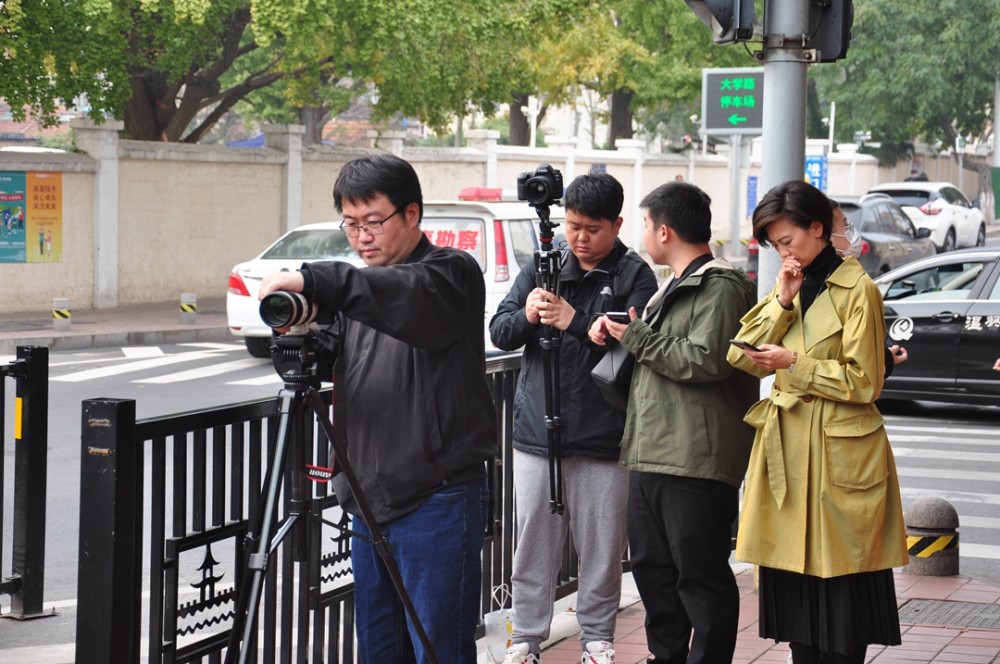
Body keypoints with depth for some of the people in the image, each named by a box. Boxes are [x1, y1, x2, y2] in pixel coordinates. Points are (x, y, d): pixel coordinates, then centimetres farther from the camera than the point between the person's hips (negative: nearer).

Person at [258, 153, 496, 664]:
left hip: (437, 501, -7)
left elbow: (406, 294, -29)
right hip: (369, 501, 7)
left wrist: (311, 281, -39)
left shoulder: (451, 273, -6)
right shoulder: (359, 289, 17)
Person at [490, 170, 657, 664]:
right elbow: (500, 332, 7)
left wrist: (575, 321, -21)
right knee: (533, 542, 7)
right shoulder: (542, 266, 11)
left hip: (603, 437, -3)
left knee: (602, 546, 4)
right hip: (537, 432, 3)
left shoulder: (635, 276, 0)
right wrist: (527, 314, -14)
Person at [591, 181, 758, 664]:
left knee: (700, 575, -5)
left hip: (695, 461, -10)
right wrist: (615, 332, 13)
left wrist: (637, 337, -11)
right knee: (653, 569, 15)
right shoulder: (674, 288, 23)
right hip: (650, 456, 10)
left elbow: (706, 360, -22)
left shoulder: (721, 287, -9)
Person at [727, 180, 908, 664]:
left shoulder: (857, 289, -6)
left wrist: (794, 363, -14)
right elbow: (747, 357, 3)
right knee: (793, 584, 9)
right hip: (786, 449, 7)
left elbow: (864, 382, -11)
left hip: (838, 453, -7)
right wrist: (782, 301, -5)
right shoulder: (791, 286, 15)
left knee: (839, 588, -2)